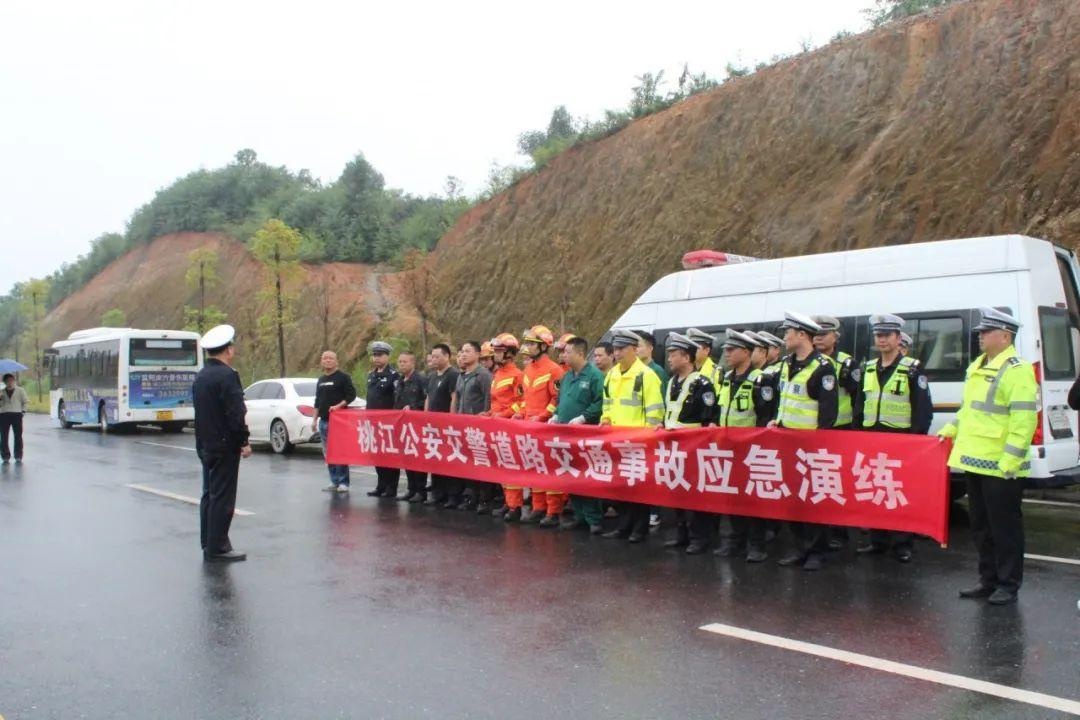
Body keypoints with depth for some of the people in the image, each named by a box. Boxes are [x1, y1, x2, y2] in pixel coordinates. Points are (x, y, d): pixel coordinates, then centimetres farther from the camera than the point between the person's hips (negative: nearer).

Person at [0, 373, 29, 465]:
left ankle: (18, 458, 3)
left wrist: (23, 411, -3)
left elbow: (26, 401, 9)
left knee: (18, 437, -2)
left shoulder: (20, 390, 8)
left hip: (16, 415, -2)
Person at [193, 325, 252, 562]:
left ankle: (209, 544, 22)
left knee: (209, 495, 15)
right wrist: (244, 441, -13)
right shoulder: (227, 375, -17)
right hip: (225, 445, -9)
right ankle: (217, 548, -1)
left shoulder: (201, 376, 12)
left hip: (205, 444, 9)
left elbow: (201, 412, 16)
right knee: (222, 497, -4)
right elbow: (235, 413, -20)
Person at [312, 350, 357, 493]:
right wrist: (315, 419, 16)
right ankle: (334, 481, 14)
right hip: (324, 421, 7)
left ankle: (343, 482, -3)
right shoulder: (321, 380, 17)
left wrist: (338, 406, -19)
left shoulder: (343, 377, -3)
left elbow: (351, 395, -9)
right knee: (328, 453, 7)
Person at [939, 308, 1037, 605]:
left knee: (1004, 528, 2)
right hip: (976, 461, 9)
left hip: (1001, 467, -9)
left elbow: (1024, 420, -19)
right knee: (981, 526, 16)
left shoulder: (1017, 370, -13)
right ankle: (988, 580, 27)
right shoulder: (977, 367, 15)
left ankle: (1008, 585, 13)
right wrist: (952, 430, 15)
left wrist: (1010, 460, -23)